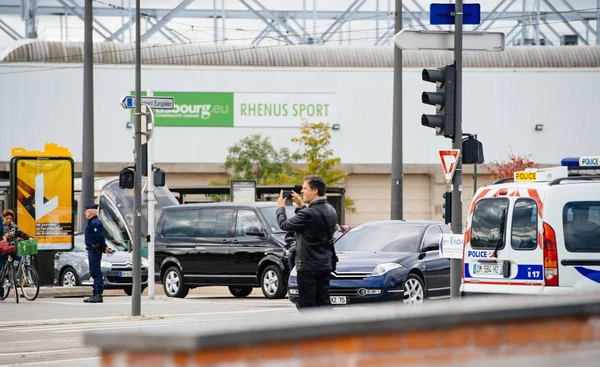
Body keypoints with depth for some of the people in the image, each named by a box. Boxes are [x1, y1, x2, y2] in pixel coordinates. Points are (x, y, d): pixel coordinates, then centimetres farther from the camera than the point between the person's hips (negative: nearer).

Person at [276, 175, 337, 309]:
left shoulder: (309, 213, -20)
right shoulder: (330, 211, 7)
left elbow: (284, 225, -9)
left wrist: (280, 207, 8)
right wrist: (301, 206, 21)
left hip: (308, 266, -8)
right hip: (325, 265, 8)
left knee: (307, 306, -4)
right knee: (323, 304, 9)